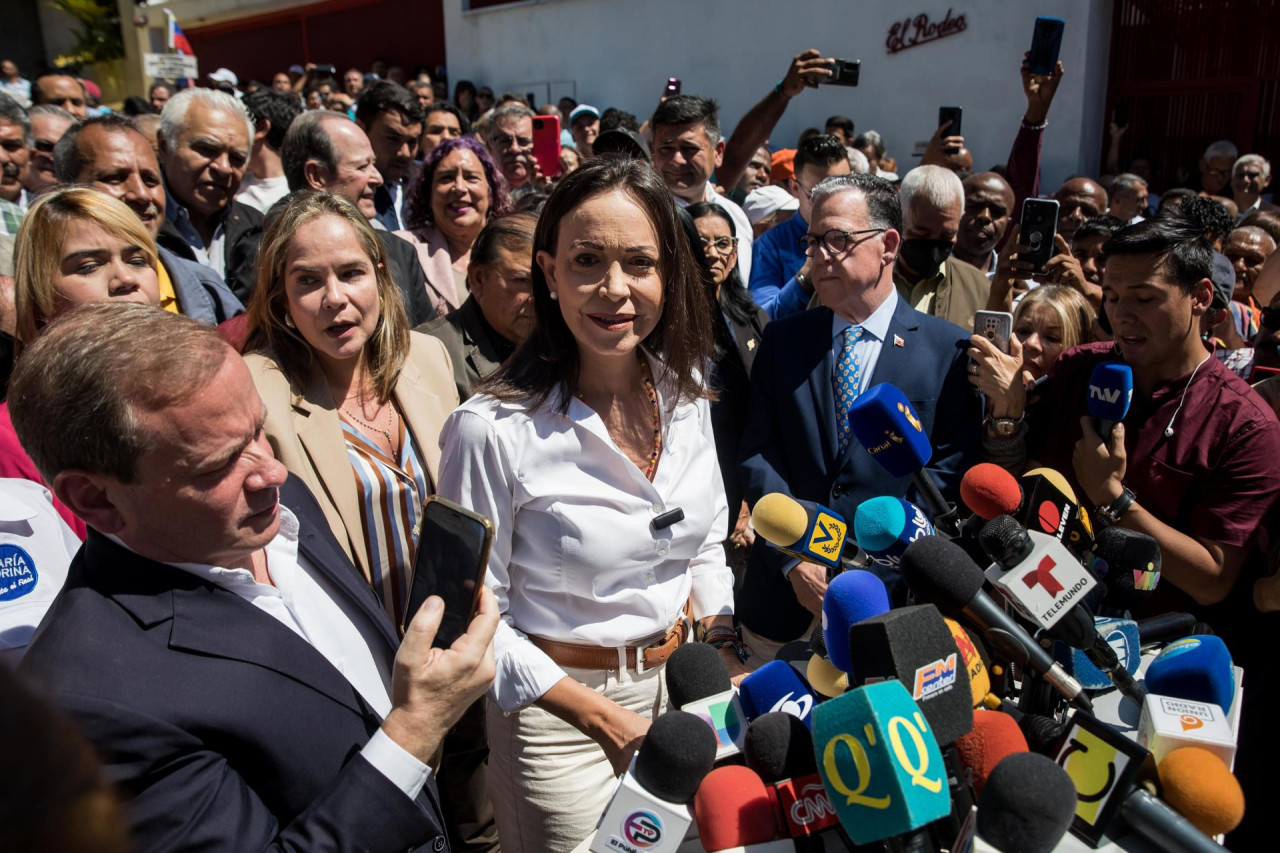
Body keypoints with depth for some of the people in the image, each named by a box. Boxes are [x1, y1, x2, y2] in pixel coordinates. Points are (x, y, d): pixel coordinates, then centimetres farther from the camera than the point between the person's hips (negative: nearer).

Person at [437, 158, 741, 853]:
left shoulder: (683, 392, -5)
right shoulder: (492, 428, -23)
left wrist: (730, 667, 1)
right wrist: (606, 718, -17)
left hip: (685, 681, 6)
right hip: (560, 709, -5)